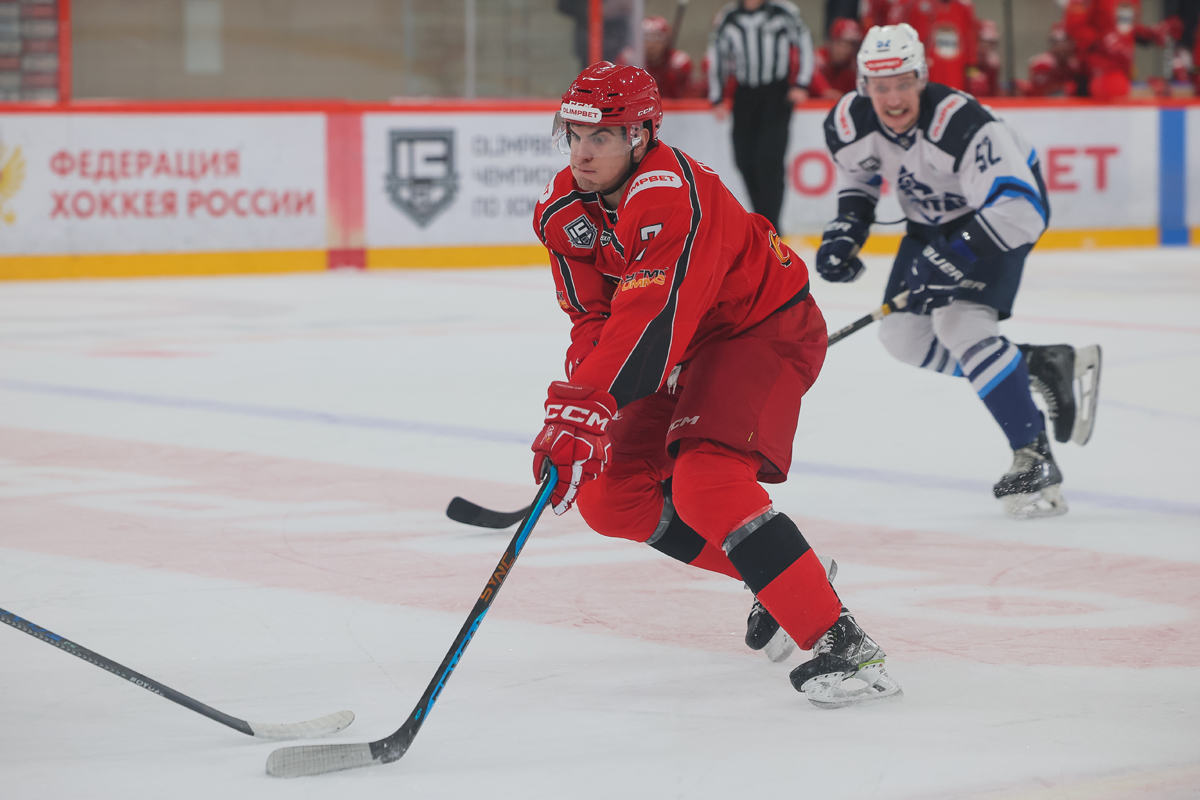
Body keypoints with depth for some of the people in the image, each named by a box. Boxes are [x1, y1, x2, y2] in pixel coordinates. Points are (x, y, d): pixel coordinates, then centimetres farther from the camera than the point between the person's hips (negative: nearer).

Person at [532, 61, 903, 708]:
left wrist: (583, 408, -51)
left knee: (706, 480, -30)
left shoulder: (670, 194, -32)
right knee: (610, 496, 1)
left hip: (768, 329, -9)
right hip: (685, 346, 9)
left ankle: (841, 644, -31)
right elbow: (593, 319, 1)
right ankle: (775, 580, 15)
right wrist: (577, 400, -19)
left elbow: (651, 320, -42)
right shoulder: (564, 211, -4)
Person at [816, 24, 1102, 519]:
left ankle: (1034, 459, -24)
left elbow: (1020, 211, -44)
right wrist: (846, 230, -7)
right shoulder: (852, 121, -18)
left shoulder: (962, 126, -38)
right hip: (934, 219, 8)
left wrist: (952, 257, -48)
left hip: (1000, 209, -8)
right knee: (902, 334, 1)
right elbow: (857, 174, 8)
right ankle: (1041, 366, 10)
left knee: (958, 320, -27)